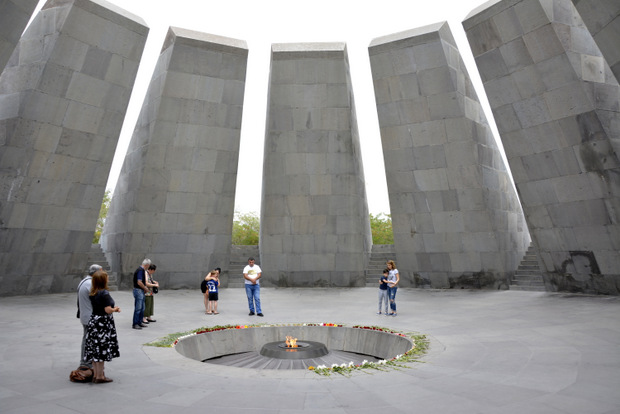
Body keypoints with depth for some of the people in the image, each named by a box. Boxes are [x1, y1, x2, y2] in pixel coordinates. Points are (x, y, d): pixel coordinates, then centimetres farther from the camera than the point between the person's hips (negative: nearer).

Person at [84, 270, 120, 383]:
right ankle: (100, 377, 9)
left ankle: (95, 374, 25)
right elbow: (108, 310, -21)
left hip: (93, 321, 8)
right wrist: (115, 309, -2)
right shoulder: (104, 293, -20)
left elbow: (97, 307, 12)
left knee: (95, 350, 15)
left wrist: (113, 308, 11)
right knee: (102, 350, 1)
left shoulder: (92, 293, 6)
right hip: (103, 323, -8)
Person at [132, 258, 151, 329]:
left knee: (142, 308, 14)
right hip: (138, 291, -10)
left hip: (141, 291, 10)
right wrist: (145, 288, -11)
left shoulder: (142, 270, 11)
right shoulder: (140, 270, -19)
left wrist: (144, 288, 15)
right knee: (138, 308, -3)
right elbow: (139, 282, -24)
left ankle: (139, 322, 21)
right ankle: (135, 324, 5)